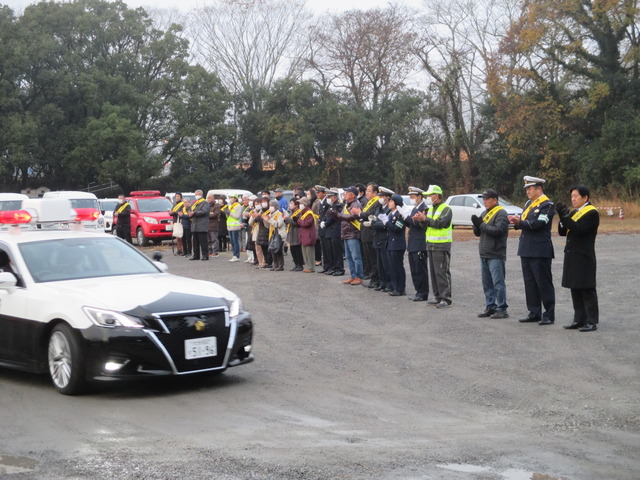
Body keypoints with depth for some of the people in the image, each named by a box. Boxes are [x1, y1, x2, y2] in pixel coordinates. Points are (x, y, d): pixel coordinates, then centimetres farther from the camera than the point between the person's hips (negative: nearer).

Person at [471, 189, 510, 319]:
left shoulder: (501, 213, -8)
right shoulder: (484, 213, 17)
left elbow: (498, 230, -21)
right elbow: (477, 233, 17)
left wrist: (482, 225, -16)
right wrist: (476, 224, -4)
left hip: (496, 255, -8)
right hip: (484, 254, 8)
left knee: (498, 283, -7)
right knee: (487, 283, 11)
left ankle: (502, 309, -4)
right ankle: (490, 307, 18)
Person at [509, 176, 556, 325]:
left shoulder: (547, 205, -10)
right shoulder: (529, 204, 17)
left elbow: (537, 223, -20)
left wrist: (520, 221, -14)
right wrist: (517, 222, -4)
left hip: (540, 251, -8)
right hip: (526, 250, 9)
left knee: (544, 283, -3)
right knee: (530, 283, 11)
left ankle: (549, 315, 3)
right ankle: (534, 313, 19)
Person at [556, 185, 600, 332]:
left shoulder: (592, 213, -9)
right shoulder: (573, 213, 16)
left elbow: (579, 229, -22)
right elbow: (562, 232, 9)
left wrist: (565, 216, -24)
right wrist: (562, 216, -7)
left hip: (584, 257, -8)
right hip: (572, 256, 8)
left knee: (587, 290, -4)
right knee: (575, 289, 11)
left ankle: (591, 322, 1)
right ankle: (579, 320, 19)